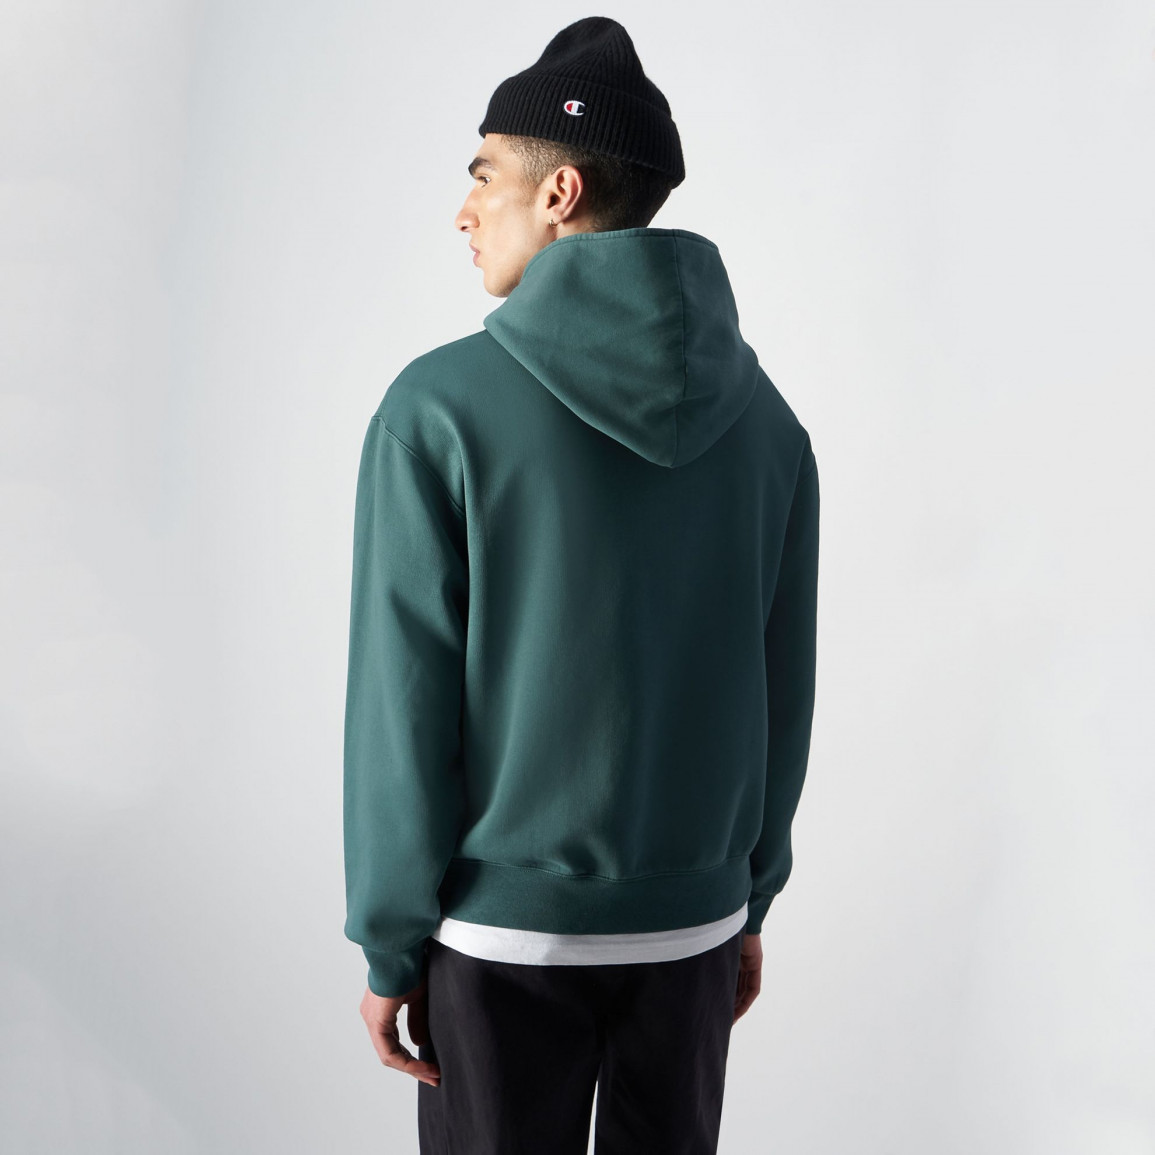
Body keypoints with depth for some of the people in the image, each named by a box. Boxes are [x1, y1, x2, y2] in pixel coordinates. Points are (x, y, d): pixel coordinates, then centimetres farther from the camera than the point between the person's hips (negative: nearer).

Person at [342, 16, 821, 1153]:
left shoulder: (439, 406, -15)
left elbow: (403, 710, -14)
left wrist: (387, 951, -3)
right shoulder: (763, 417, -1)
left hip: (500, 931, -3)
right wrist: (749, 904, 15)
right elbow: (781, 690, 4)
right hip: (692, 923, 4)